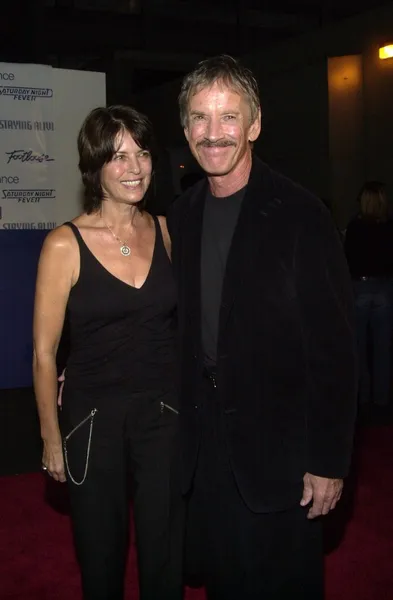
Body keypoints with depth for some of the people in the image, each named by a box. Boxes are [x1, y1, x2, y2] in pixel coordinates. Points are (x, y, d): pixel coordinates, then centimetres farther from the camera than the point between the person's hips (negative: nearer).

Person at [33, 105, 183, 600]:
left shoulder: (166, 232, 1)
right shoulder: (65, 244, -11)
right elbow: (44, 353, -7)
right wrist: (52, 438, -4)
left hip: (164, 414, 3)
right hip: (93, 418, -3)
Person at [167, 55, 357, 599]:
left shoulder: (300, 215, -14)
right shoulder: (181, 216, 4)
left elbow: (333, 346, -14)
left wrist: (329, 462, -14)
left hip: (278, 447, -5)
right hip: (205, 443, 5)